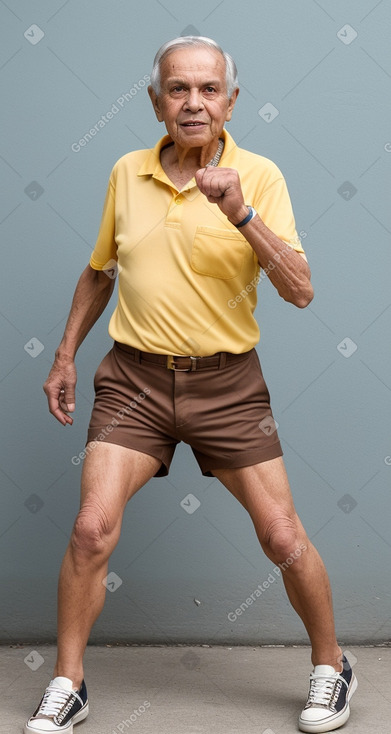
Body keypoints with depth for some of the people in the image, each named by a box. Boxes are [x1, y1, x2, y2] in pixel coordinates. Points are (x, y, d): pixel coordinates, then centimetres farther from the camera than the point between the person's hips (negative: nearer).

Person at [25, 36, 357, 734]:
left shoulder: (259, 176, -5)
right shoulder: (126, 174, 5)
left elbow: (300, 291, -16)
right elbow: (99, 272, 20)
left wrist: (241, 213, -26)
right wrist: (66, 355, 17)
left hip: (227, 383, -1)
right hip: (135, 376, 2)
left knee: (283, 537, 1)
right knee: (92, 528, -9)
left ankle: (331, 667, 25)